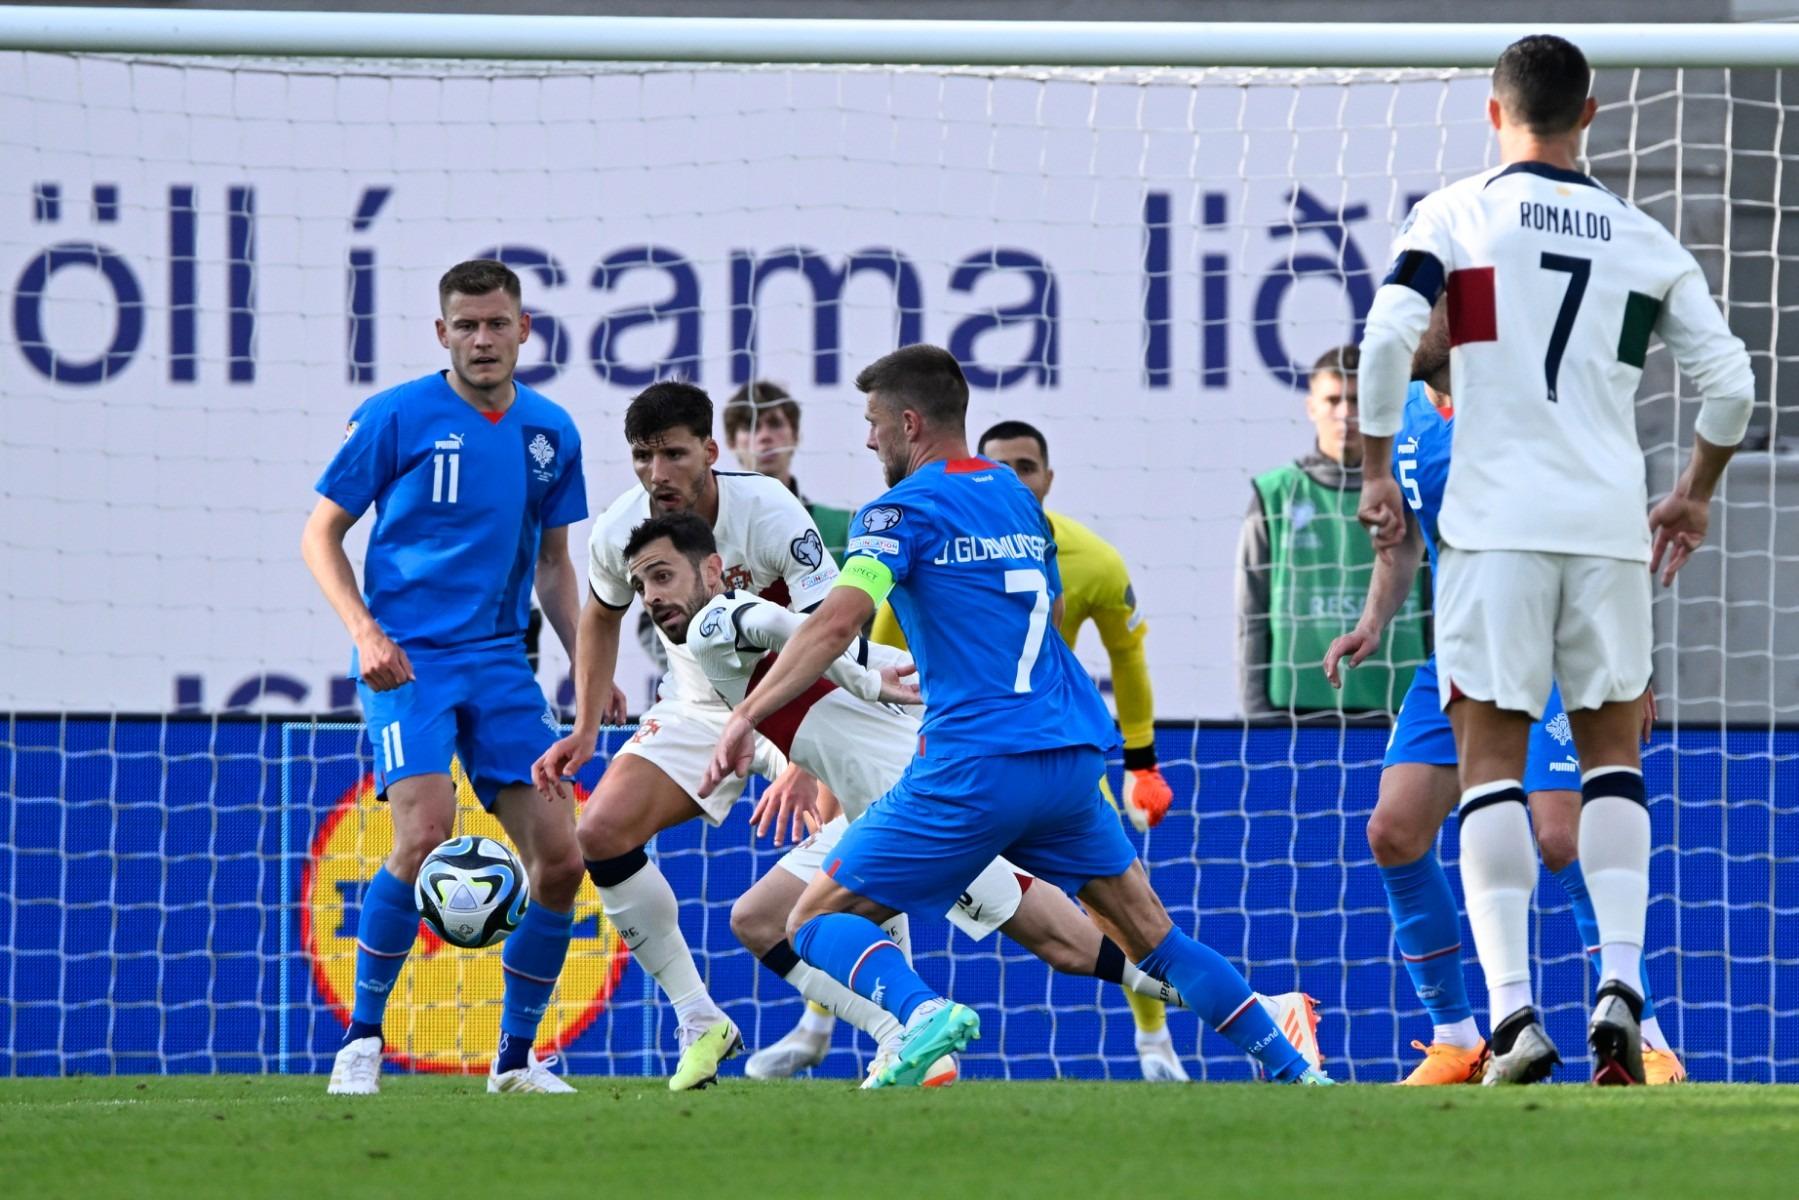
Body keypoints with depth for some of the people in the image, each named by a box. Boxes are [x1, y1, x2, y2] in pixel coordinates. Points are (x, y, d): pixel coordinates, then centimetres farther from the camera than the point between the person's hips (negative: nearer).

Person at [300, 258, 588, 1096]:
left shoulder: (550, 432, 10)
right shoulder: (398, 417, -5)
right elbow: (320, 534, 0)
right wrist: (365, 629, -15)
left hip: (501, 664, 5)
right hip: (408, 658, -5)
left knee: (559, 858, -3)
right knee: (425, 831, -24)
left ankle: (516, 1057, 11)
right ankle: (361, 1039, -11)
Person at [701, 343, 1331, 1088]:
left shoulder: (904, 509, -3)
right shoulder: (1017, 498, 18)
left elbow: (838, 622, -18)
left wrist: (746, 716, -22)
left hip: (977, 770, -7)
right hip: (1073, 760, 7)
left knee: (817, 923, -1)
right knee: (1151, 937, 19)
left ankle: (921, 1013, -29)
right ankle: (1293, 1070, 11)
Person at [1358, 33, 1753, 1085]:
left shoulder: (1458, 216, 1)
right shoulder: (1644, 241, 10)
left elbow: (1388, 338, -12)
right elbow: (1730, 383, 9)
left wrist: (1378, 473, -1)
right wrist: (1696, 493, 25)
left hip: (1498, 522, -2)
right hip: (1612, 523, 2)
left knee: (1492, 757, 1)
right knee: (1612, 753, 14)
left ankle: (1513, 1009, -11)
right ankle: (1620, 982, -3)